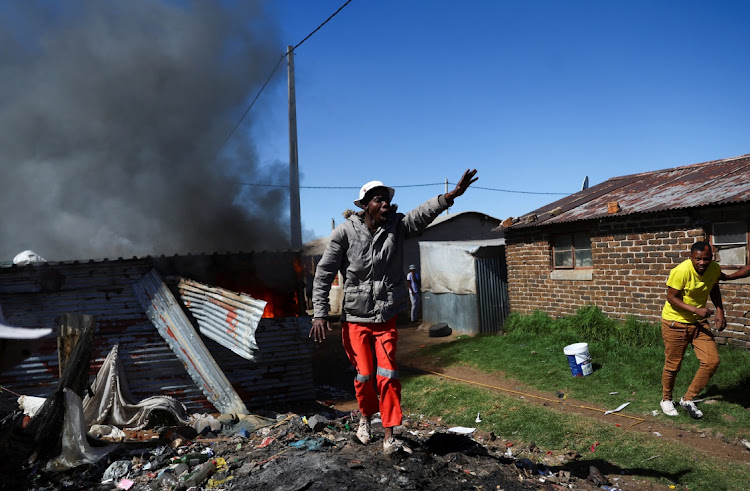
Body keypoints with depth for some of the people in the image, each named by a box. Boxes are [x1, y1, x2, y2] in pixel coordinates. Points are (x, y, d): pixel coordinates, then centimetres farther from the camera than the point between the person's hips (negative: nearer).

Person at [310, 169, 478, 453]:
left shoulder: (397, 225, -4)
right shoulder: (345, 232, -11)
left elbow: (423, 214, -24)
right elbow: (324, 273, -8)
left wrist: (451, 196, -43)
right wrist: (320, 314, -13)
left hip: (386, 317, 2)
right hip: (356, 318, -1)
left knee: (388, 375, -1)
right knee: (364, 375, 5)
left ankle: (389, 439, 10)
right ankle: (365, 418, 36)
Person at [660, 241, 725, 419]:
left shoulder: (715, 269, -7)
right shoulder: (681, 271, -25)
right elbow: (671, 297, -19)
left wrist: (720, 311, 2)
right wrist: (696, 310, -28)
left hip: (698, 322, 6)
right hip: (675, 323, -5)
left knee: (712, 361, -2)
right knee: (672, 365, 5)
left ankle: (688, 399, 14)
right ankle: (666, 399, 29)